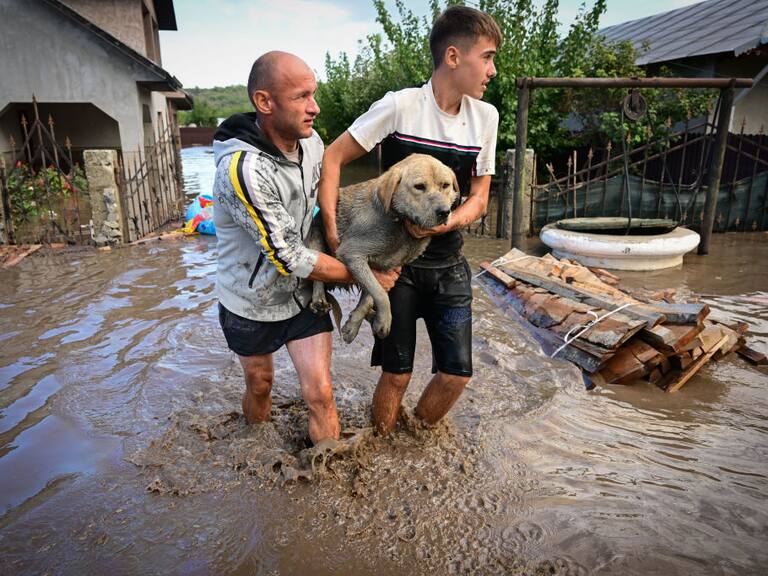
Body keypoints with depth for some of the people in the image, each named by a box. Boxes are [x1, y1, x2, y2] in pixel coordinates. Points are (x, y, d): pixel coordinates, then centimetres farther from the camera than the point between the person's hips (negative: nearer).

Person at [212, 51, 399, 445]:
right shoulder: (242, 169, -32)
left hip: (303, 293, 4)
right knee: (260, 385, 20)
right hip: (251, 304, -3)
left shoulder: (312, 143, -10)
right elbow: (289, 258, -28)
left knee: (320, 393, 0)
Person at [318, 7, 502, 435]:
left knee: (457, 373, 4)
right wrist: (332, 230, -16)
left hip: (449, 266, 4)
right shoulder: (400, 106, -12)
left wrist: (445, 223, -17)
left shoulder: (486, 117, 1)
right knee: (397, 374, 4)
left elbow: (479, 198, 4)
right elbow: (333, 159, -7)